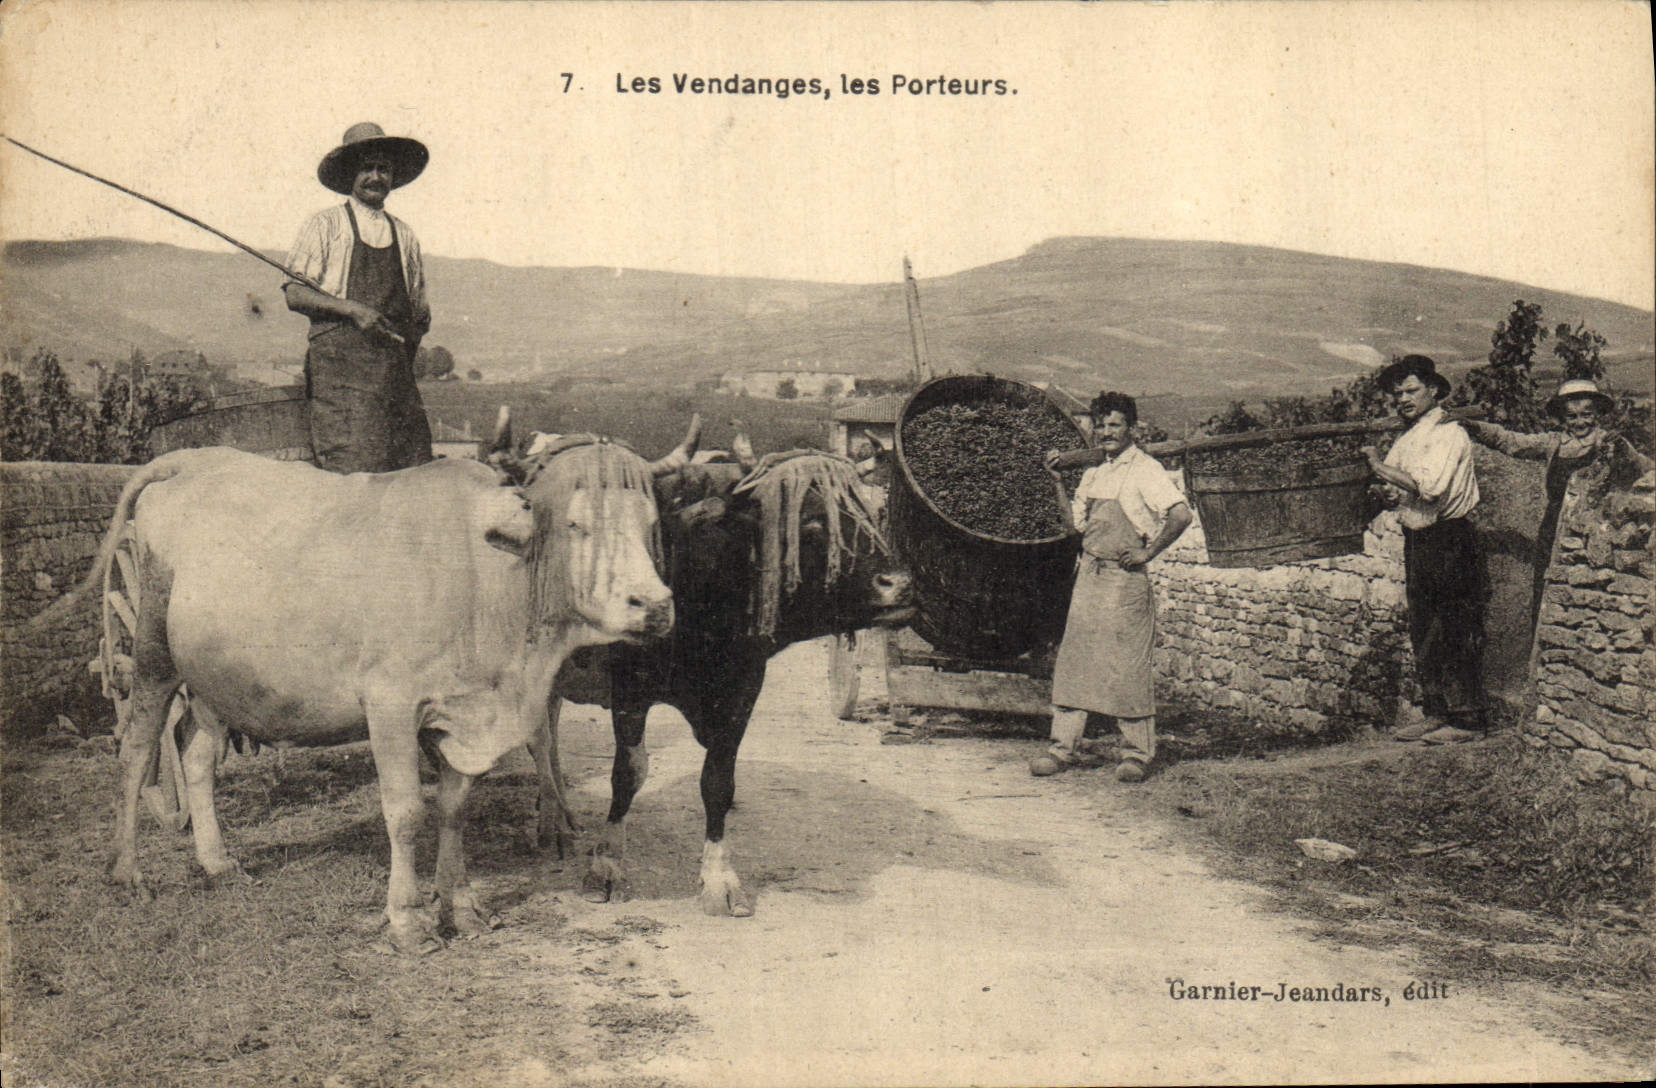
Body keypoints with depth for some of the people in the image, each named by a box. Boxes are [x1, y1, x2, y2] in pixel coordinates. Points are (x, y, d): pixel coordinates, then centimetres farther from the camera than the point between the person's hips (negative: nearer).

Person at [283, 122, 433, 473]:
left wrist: (418, 324, 7)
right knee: (353, 471, -14)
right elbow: (294, 294, -1)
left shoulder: (405, 236, 21)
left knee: (416, 472, -7)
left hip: (395, 364, 4)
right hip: (340, 363, -4)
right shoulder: (325, 225, 8)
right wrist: (352, 309, -14)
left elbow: (419, 309, 27)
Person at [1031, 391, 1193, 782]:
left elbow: (1181, 515, -17)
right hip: (1089, 574, 7)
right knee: (1074, 660, 5)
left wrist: (1147, 552, -14)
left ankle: (1136, 753, 7)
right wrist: (1058, 483, 10)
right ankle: (1065, 747, 10)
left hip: (1125, 578, -7)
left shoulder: (1145, 470, -7)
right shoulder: (1094, 474, 16)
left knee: (1128, 667, -2)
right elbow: (1073, 523, 18)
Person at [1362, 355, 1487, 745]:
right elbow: (1403, 491, 22)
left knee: (1454, 633, -6)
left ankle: (1467, 719, -2)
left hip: (1448, 540, -9)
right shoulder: (1407, 438, 16)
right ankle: (1435, 713, 18)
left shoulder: (1448, 434, -12)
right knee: (1422, 632, 10)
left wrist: (1381, 467, -18)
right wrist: (1389, 495, -1)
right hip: (1416, 538, 9)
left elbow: (1429, 487, -24)